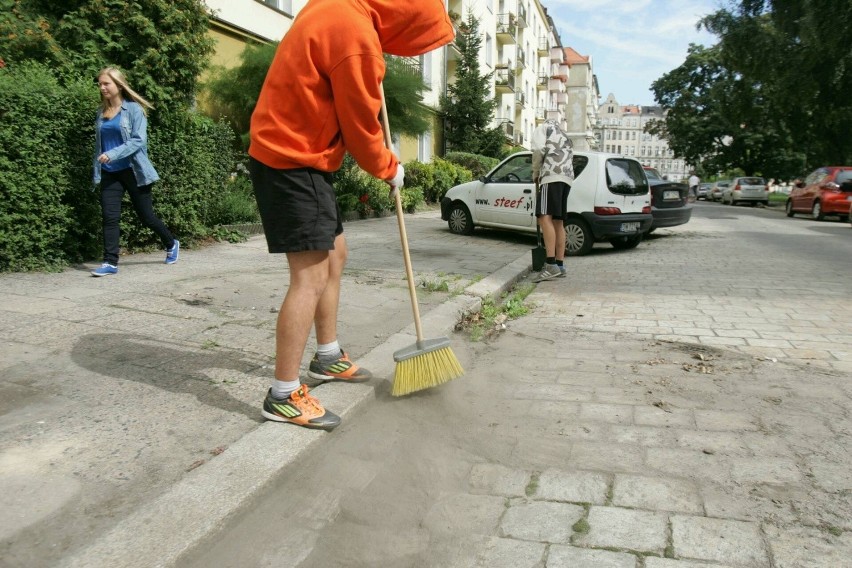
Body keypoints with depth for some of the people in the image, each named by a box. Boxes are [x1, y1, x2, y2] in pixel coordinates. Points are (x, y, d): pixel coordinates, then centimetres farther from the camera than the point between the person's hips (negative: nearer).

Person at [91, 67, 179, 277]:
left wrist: (113, 154, -24)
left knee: (146, 216, 5)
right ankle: (110, 262, -2)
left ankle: (171, 244, 29)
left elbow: (138, 140, -15)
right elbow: (98, 145, 16)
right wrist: (97, 172, 12)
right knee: (109, 217, -5)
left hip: (132, 171, -4)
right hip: (109, 173, 5)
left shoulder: (134, 109, -6)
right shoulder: (101, 113, 11)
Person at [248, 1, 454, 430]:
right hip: (292, 161, -10)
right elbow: (360, 130, -13)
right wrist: (389, 169, 4)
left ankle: (328, 358, 29)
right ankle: (283, 396, -5)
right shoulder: (356, 35, -20)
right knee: (311, 275, -12)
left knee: (334, 254, 16)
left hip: (292, 153, 10)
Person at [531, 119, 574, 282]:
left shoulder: (542, 127, 16)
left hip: (551, 175, -8)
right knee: (558, 222, 9)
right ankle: (560, 266, 7)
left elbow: (539, 149, -3)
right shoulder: (565, 138, 38)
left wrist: (535, 173, 8)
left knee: (545, 218, -18)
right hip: (567, 178, 9)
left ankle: (551, 265, -29)